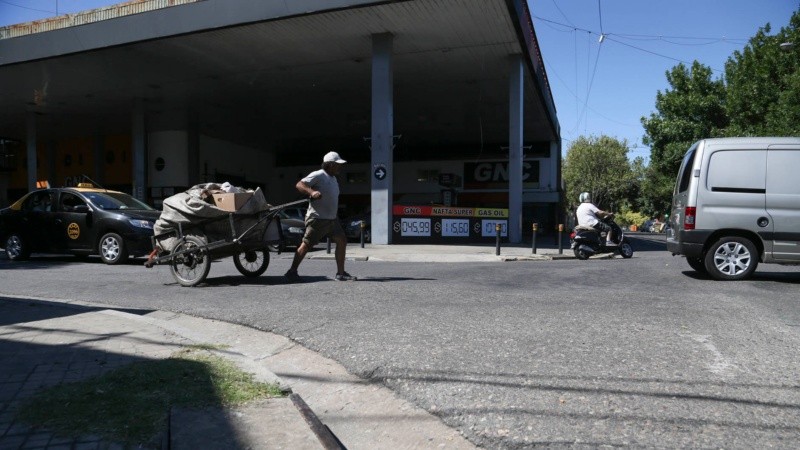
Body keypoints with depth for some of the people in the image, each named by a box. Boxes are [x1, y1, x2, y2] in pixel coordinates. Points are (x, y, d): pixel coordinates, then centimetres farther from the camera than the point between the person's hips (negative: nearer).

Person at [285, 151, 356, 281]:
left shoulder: (333, 179, 18)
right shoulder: (318, 175, -10)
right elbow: (299, 185, -19)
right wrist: (312, 192, -36)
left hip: (331, 219, 9)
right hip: (317, 218, -9)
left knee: (342, 241, 2)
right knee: (306, 245, -5)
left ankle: (340, 273, 6)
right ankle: (292, 272, 5)